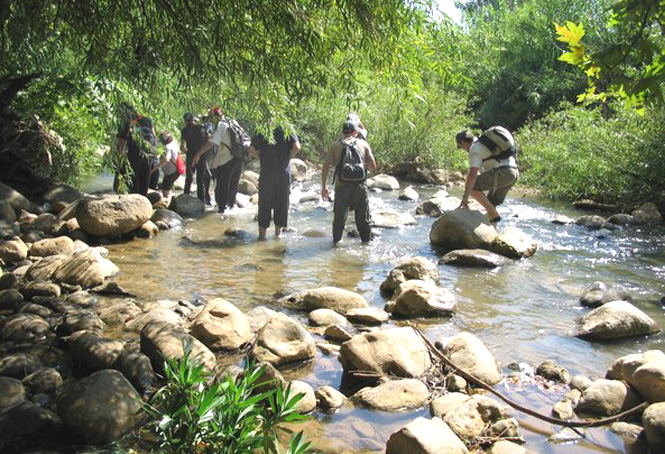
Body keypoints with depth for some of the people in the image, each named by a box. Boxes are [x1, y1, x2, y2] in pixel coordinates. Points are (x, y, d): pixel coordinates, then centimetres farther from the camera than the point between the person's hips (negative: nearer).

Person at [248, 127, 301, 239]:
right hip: (284, 174, 0)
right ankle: (278, 234, 16)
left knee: (264, 206, 8)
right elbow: (297, 147, -12)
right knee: (281, 205, 11)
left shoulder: (262, 133, 0)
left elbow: (251, 150, -4)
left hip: (266, 174, 0)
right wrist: (287, 157, 1)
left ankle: (262, 234, 12)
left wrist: (262, 157, 9)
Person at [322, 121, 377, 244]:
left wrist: (324, 187, 4)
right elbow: (373, 166, 2)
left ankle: (336, 242, 20)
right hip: (360, 187, 0)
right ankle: (366, 241, 20)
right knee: (363, 219, 12)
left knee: (339, 218, 13)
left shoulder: (335, 146, 4)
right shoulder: (363, 144, 5)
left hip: (342, 187, 0)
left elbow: (326, 166, -1)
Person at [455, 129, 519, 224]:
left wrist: (465, 197, -19)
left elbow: (472, 174, -19)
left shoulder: (475, 149, -7)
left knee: (472, 187, -10)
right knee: (491, 203, 18)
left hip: (503, 173, -10)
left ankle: (494, 215, -9)